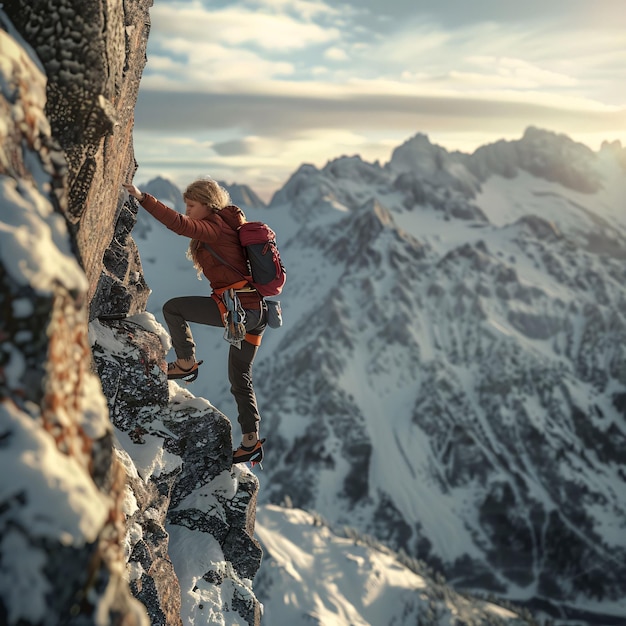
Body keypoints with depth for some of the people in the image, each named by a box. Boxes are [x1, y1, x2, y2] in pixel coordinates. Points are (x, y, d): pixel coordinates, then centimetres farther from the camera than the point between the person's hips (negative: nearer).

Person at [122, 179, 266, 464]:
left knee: (172, 308, -2)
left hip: (236, 308, -10)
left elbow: (179, 224, -24)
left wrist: (142, 198, -24)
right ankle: (251, 442, 19)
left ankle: (186, 364, 9)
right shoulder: (231, 225, 20)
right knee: (240, 379, 16)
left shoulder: (215, 227, -8)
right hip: (254, 311, 10)